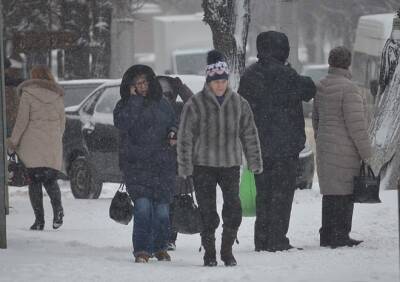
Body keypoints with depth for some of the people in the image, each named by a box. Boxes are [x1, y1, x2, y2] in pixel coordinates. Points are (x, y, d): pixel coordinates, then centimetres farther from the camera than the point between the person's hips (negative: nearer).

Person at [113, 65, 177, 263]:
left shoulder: (161, 103, 12)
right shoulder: (125, 105, 2)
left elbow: (172, 123, 25)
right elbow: (122, 125, -17)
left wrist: (173, 134, 2)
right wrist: (134, 100, -14)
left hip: (163, 164, 3)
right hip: (137, 164, -3)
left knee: (162, 209, 3)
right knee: (142, 206, -15)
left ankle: (159, 247, 20)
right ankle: (141, 250, -13)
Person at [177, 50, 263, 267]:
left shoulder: (239, 103, 5)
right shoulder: (195, 104, -4)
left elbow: (250, 134, 11)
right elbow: (185, 137, -3)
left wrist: (255, 162, 8)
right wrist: (185, 166, -6)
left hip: (231, 164, 2)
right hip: (203, 166, -2)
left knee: (233, 209, -7)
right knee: (208, 213, -2)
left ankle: (227, 249, 9)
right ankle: (209, 253, 10)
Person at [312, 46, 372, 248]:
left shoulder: (321, 87, 11)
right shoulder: (347, 87, -15)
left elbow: (316, 119, 19)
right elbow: (355, 124, -17)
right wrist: (366, 152, -11)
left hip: (325, 146, 8)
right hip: (344, 149, -8)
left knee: (330, 192, 13)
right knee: (343, 193, -4)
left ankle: (327, 235, 17)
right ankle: (339, 235, -3)